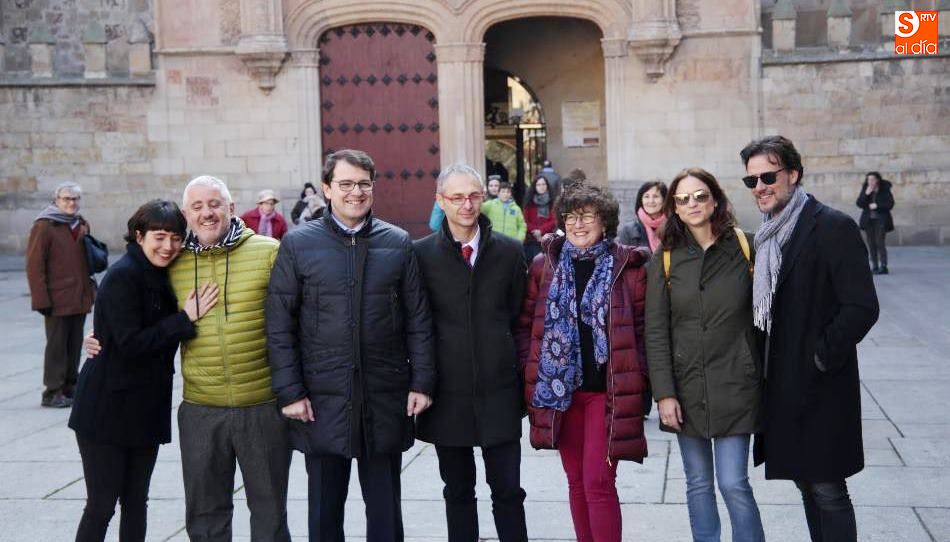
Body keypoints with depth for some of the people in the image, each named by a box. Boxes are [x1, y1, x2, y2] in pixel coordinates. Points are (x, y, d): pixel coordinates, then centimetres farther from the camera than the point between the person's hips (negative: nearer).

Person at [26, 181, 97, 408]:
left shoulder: (82, 224, 14)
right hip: (57, 300, -6)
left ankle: (70, 387, 21)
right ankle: (53, 392, 6)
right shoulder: (44, 226, -7)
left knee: (75, 344, 11)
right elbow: (34, 265, -11)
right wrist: (41, 299, -16)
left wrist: (90, 288, 15)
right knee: (57, 345, -1)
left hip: (80, 298, 6)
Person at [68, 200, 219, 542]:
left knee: (136, 503, 12)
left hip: (147, 408, 8)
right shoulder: (123, 276, -15)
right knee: (101, 505, 0)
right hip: (108, 408, -7)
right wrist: (186, 318, -21)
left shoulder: (163, 276, 8)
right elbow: (131, 343, -21)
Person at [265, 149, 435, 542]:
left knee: (385, 508, 11)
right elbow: (279, 325, -1)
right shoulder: (298, 244, 0)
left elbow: (418, 320, 5)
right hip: (322, 401, -1)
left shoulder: (397, 243, 4)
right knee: (324, 509, 10)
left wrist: (421, 381, -1)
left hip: (386, 400, 1)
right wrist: (289, 391, -6)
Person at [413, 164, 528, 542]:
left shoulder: (509, 252, 3)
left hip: (499, 391, 0)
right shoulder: (421, 254, -2)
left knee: (508, 489, 4)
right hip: (447, 393, 0)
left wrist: (519, 370, 6)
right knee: (458, 491, 12)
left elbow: (518, 317, 8)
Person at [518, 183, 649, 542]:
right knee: (576, 481, 12)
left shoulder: (627, 266, -2)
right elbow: (525, 324, 8)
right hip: (559, 388, 3)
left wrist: (639, 383, -4)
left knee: (598, 482, -7)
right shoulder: (543, 265, 4)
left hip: (607, 389, -3)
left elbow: (642, 330, 0)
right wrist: (530, 373, 0)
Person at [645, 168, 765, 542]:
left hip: (734, 386, -2)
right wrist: (664, 393, -7)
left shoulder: (743, 248, -1)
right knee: (698, 484, 10)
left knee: (733, 483, -5)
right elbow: (656, 332, -1)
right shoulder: (665, 258, 1)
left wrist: (764, 377, 0)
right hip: (686, 388, 2)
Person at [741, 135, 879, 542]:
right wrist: (763, 364, 9)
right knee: (807, 483, 15)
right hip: (782, 385, 8)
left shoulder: (833, 227, -13)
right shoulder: (768, 234, 11)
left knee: (827, 490, -2)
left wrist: (821, 357, -16)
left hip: (820, 387, -8)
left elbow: (862, 307, -19)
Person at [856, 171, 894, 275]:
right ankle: (874, 267, 9)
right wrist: (866, 194, -13)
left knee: (880, 243, -13)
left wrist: (877, 206, -16)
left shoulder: (885, 190, -3)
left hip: (881, 220, -4)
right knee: (871, 244, 4)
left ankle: (883, 267, -13)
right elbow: (859, 204, 0)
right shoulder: (865, 190, 7)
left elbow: (890, 204, -7)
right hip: (868, 220, 4)